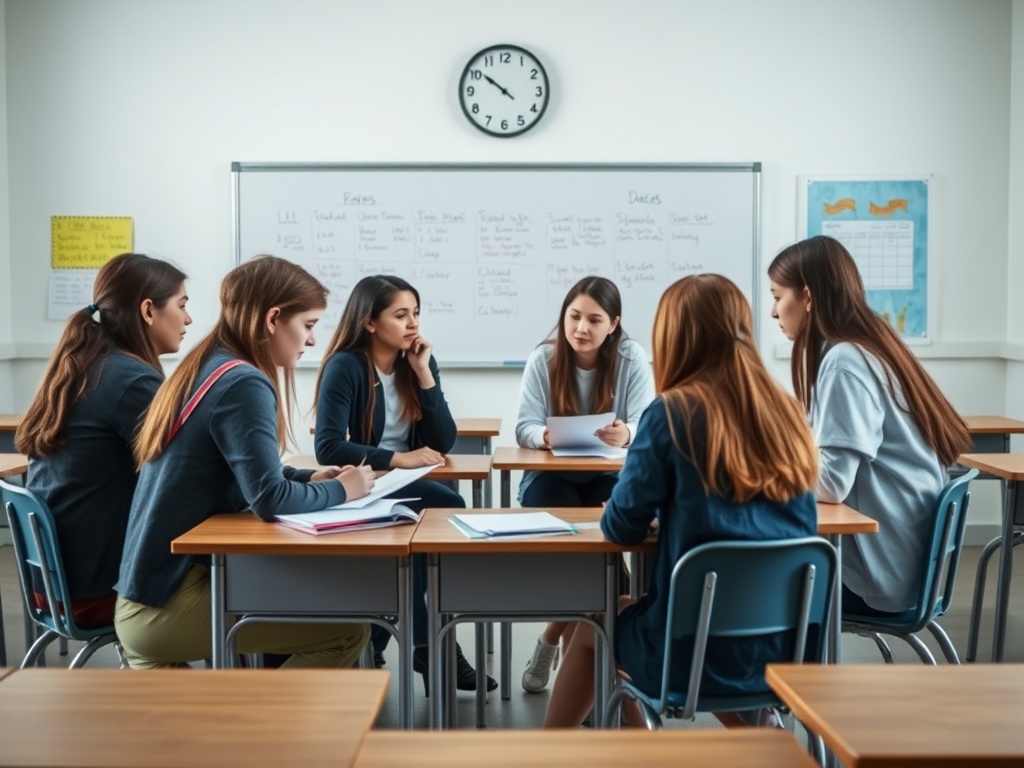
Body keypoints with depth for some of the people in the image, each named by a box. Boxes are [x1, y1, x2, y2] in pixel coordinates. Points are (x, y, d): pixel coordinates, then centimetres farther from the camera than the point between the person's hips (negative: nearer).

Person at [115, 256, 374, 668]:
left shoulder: (205, 368, 9)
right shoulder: (242, 383, -19)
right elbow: (270, 499, -26)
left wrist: (308, 477, 7)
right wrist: (340, 490, -8)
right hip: (168, 605, -10)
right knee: (346, 632, -8)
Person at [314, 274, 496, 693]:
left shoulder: (420, 362, 6)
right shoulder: (345, 367, -12)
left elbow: (443, 443, -2)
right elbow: (327, 447, -22)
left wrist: (423, 375, -11)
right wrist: (399, 458, -24)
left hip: (405, 488, 6)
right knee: (447, 505, -27)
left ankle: (374, 642, -10)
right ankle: (426, 644, -12)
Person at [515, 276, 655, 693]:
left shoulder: (632, 358, -6)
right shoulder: (543, 358, -5)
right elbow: (525, 428, -12)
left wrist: (627, 434, -39)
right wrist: (544, 436, -37)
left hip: (609, 476, 0)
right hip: (551, 475, 0)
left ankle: (554, 637, -7)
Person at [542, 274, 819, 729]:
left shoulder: (672, 413, -14)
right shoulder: (788, 414, 1)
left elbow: (622, 527, -7)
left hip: (698, 651, -5)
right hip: (784, 649, 5)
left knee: (592, 627, 25)